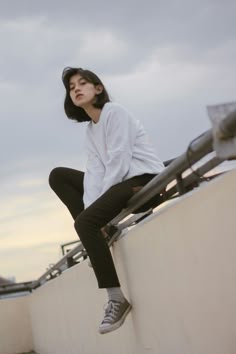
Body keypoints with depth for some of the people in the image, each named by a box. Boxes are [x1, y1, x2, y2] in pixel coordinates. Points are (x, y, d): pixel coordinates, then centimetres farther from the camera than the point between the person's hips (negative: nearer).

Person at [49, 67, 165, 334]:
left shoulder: (115, 112, -7)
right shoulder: (90, 130, 17)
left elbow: (118, 162, -16)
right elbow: (95, 171, 4)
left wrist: (93, 211, -15)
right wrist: (90, 205, -14)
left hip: (144, 179, -9)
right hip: (120, 181, 9)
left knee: (84, 222, -26)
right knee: (58, 176, 6)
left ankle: (117, 297, -23)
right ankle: (97, 233, -3)